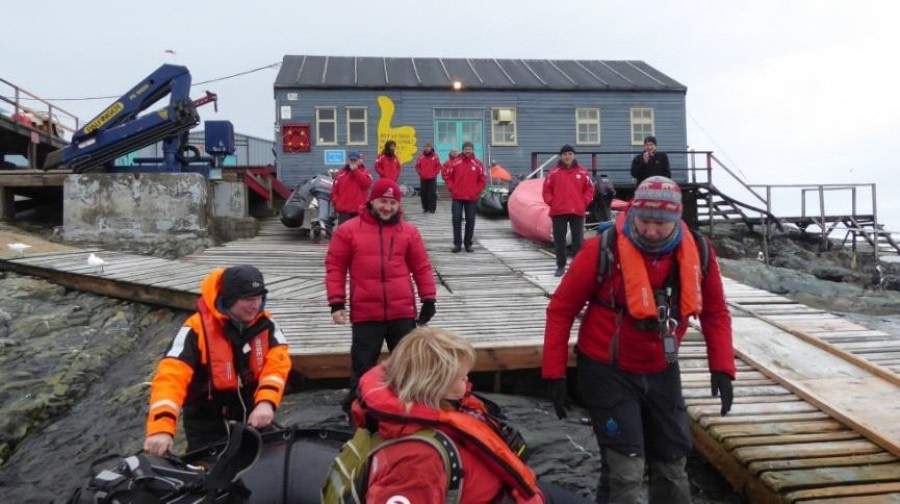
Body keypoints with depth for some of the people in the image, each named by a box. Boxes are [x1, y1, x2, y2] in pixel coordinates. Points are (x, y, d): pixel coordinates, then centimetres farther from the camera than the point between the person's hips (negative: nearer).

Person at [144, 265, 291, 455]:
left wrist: (266, 401, -34)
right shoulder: (198, 328, -20)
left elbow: (277, 363, -15)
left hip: (253, 415, 4)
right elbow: (171, 375, -29)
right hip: (207, 422, -4)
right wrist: (161, 427, -41)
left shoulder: (265, 324, -7)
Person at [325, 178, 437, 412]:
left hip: (403, 312, 2)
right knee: (363, 366, 8)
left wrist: (428, 299, 2)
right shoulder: (348, 230, 0)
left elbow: (422, 267, 8)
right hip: (365, 314, -2)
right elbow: (335, 267, 0)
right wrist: (337, 302, -7)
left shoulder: (409, 231, 6)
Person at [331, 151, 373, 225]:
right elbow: (334, 191, 11)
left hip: (359, 210, -1)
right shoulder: (341, 173, 9)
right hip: (344, 210, 1)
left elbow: (366, 183, -15)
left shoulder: (365, 172, 6)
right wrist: (337, 203, -3)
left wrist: (355, 170, -12)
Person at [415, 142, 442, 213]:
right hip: (423, 179, 2)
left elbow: (438, 166, 2)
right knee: (424, 194, 7)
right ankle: (425, 208, 17)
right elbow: (417, 166, 9)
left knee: (432, 194, -4)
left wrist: (435, 173, -6)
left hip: (432, 179, -2)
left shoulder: (435, 157, -3)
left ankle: (432, 208, 0)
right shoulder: (421, 157, 2)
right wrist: (420, 173, -2)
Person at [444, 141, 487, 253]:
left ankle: (468, 244, 13)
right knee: (456, 219, -3)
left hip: (471, 197, 1)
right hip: (457, 197, 0)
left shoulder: (478, 164, 1)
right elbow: (447, 176, 5)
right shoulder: (455, 163, 0)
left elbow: (483, 179, 6)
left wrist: (477, 191, 0)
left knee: (470, 220, 4)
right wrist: (452, 189, -1)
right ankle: (457, 244, 3)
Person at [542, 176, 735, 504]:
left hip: (661, 372, 5)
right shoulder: (603, 250, -23)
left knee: (672, 462, 19)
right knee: (625, 470, -7)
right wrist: (554, 372, -13)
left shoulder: (698, 252, -10)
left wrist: (722, 367, -5)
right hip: (607, 371, -5)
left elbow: (715, 312, 5)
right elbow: (562, 309, -13)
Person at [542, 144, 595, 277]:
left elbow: (590, 188, 7)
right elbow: (546, 189, 5)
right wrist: (551, 202, -4)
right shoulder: (554, 172, 0)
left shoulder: (582, 172, 1)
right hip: (558, 212, 0)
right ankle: (561, 266, 14)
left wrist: (584, 202, -2)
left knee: (578, 240, 5)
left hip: (577, 211, 0)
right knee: (559, 240, 5)